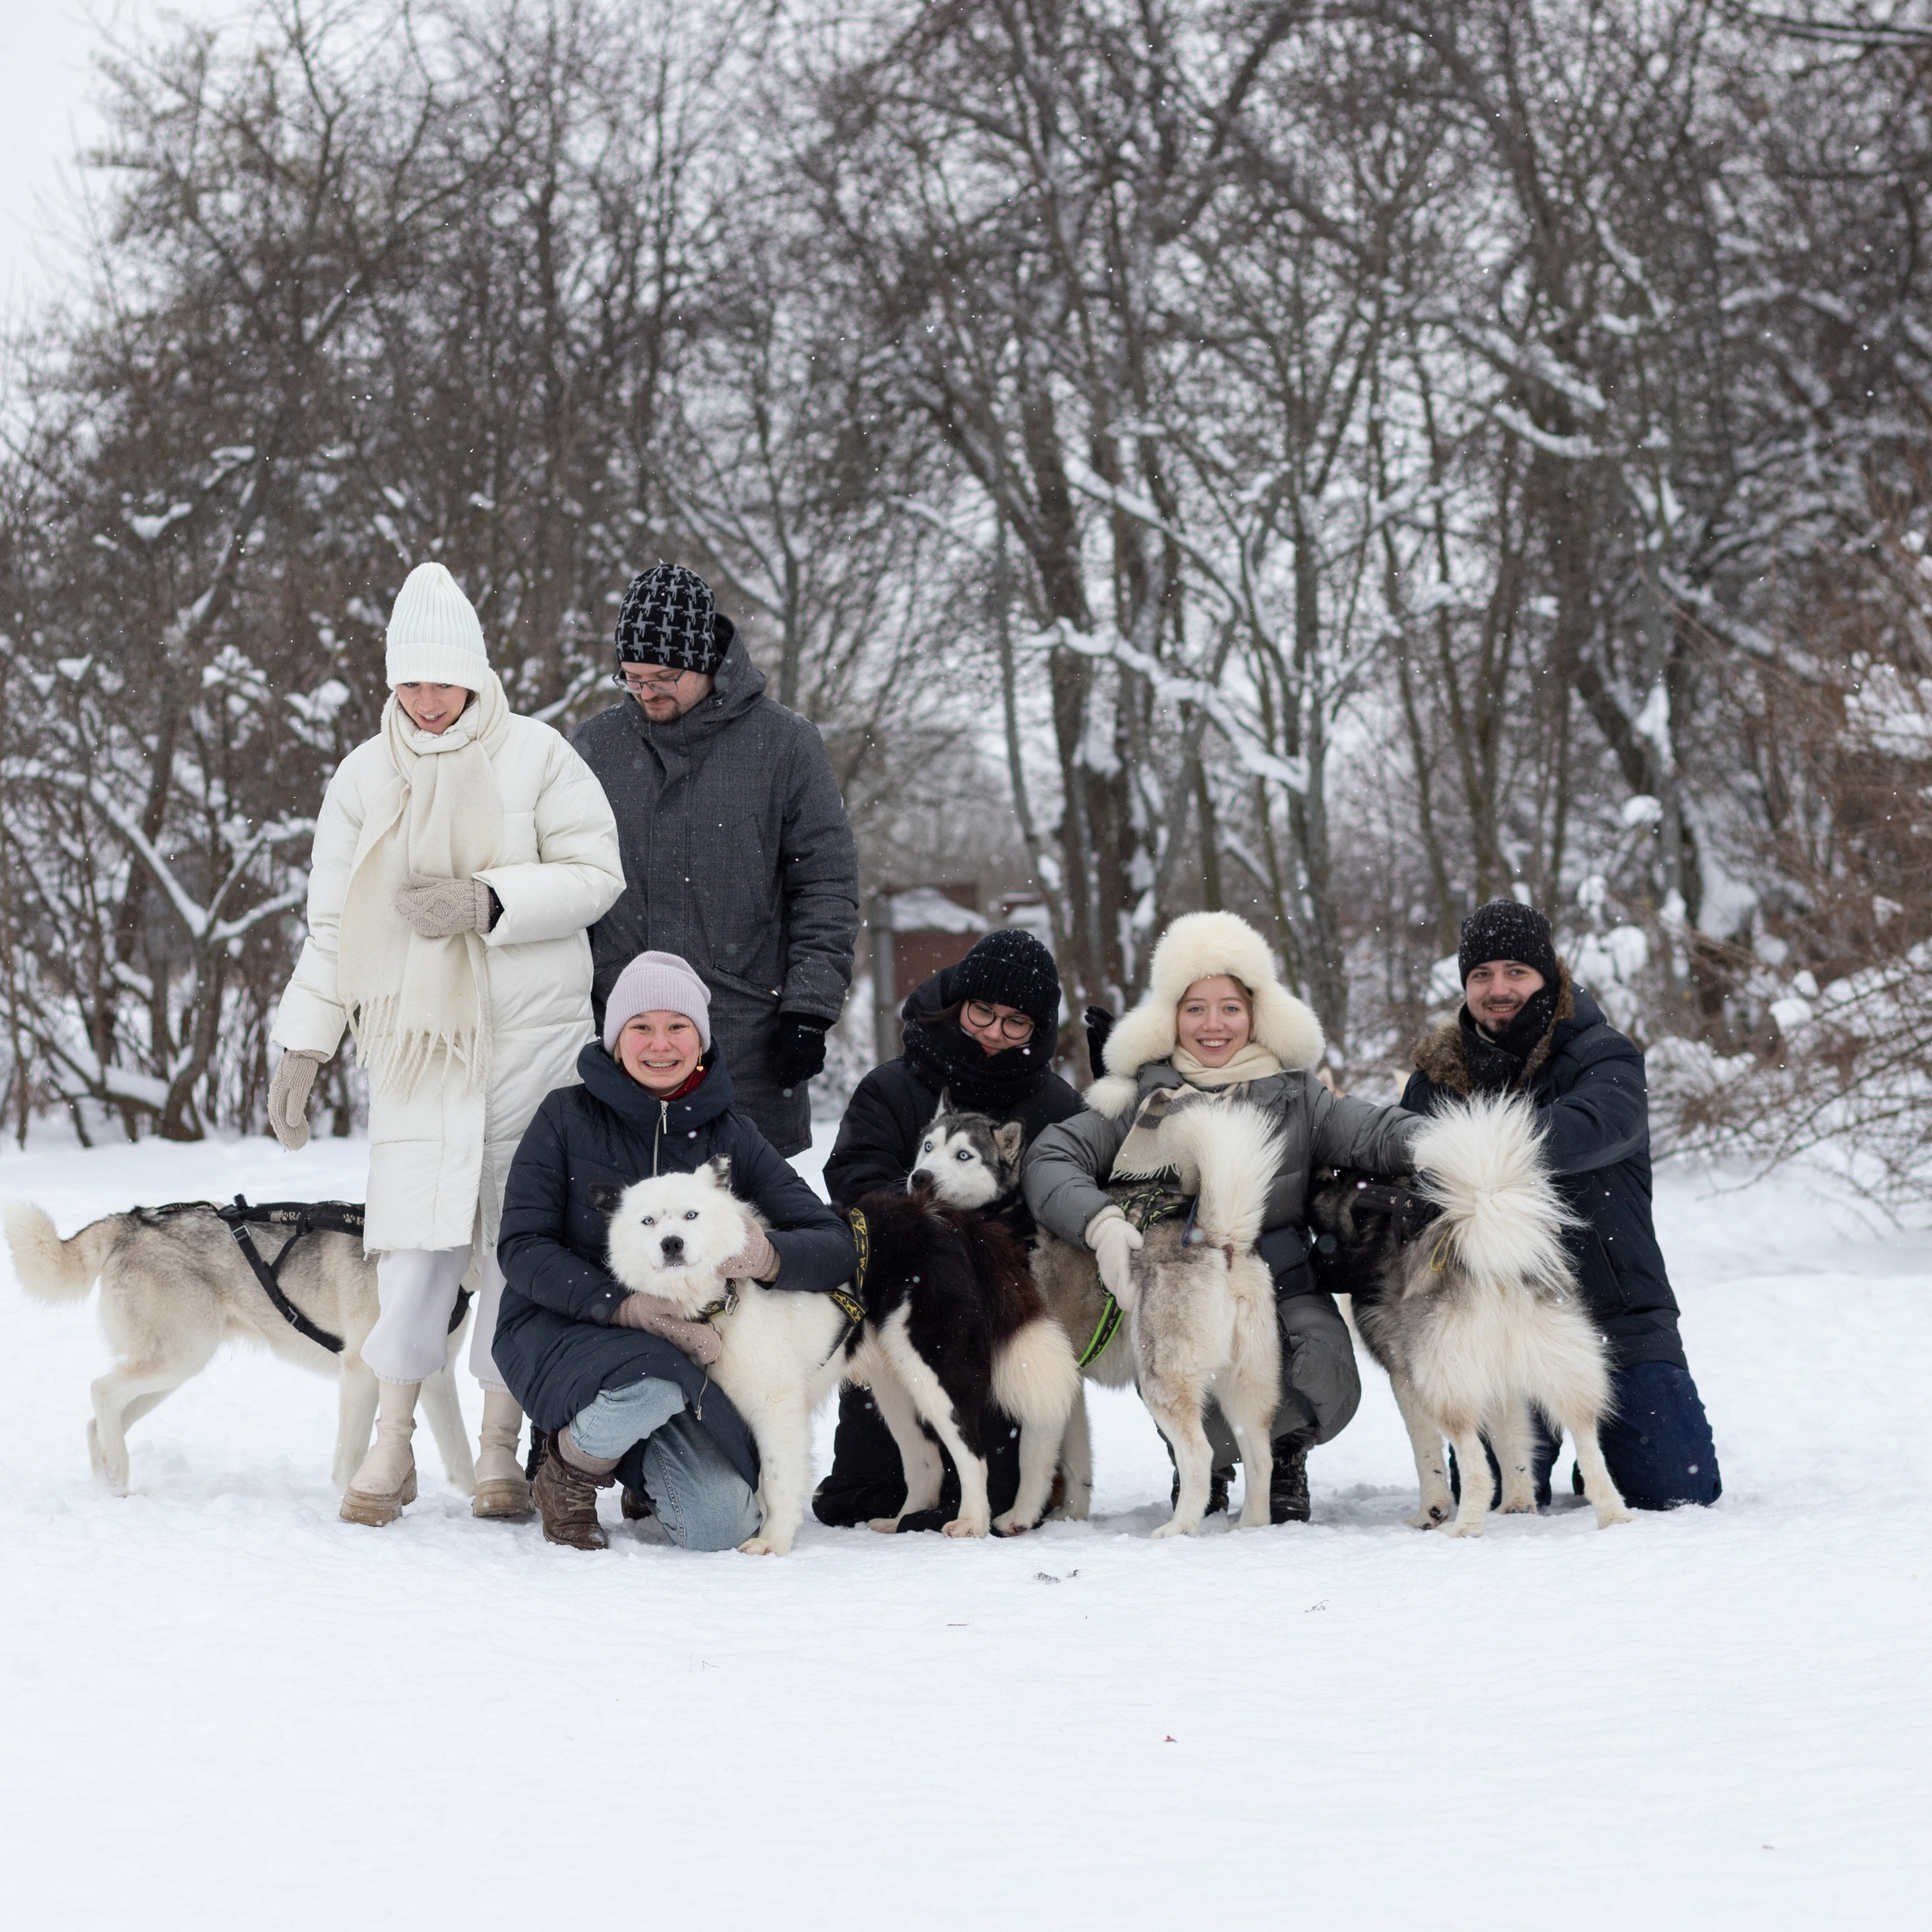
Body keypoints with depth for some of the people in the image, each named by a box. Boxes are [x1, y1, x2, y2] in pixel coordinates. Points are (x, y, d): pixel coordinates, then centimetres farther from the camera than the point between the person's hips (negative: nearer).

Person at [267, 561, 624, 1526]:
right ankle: (392, 1441, -1)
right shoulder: (366, 776, 8)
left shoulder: (535, 757, -1)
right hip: (414, 1039, 2)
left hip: (531, 1031, -2)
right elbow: (333, 924, 13)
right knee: (415, 1231, -9)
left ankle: (501, 1444, 7)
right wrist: (301, 1047, 9)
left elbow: (595, 874, -4)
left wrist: (488, 903, -18)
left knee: (516, 1232, 0)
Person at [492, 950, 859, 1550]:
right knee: (652, 1387, -38)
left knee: (721, 1525, -19)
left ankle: (644, 1474, 17)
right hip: (560, 1328, -3)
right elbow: (523, 1249, -9)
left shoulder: (730, 1135, 4)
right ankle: (566, 1468, -4)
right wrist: (624, 1306, -25)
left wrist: (769, 1256, -27)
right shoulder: (568, 1116, -3)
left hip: (685, 1341, 3)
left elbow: (836, 1247, -2)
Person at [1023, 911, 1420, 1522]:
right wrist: (1100, 1223, -23)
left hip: (1283, 1289, 1)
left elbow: (1374, 1130, -4)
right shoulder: (1142, 1096, 7)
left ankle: (1283, 1455, 14)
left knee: (1325, 1388, -26)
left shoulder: (1293, 1094, 10)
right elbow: (1051, 1159, -3)